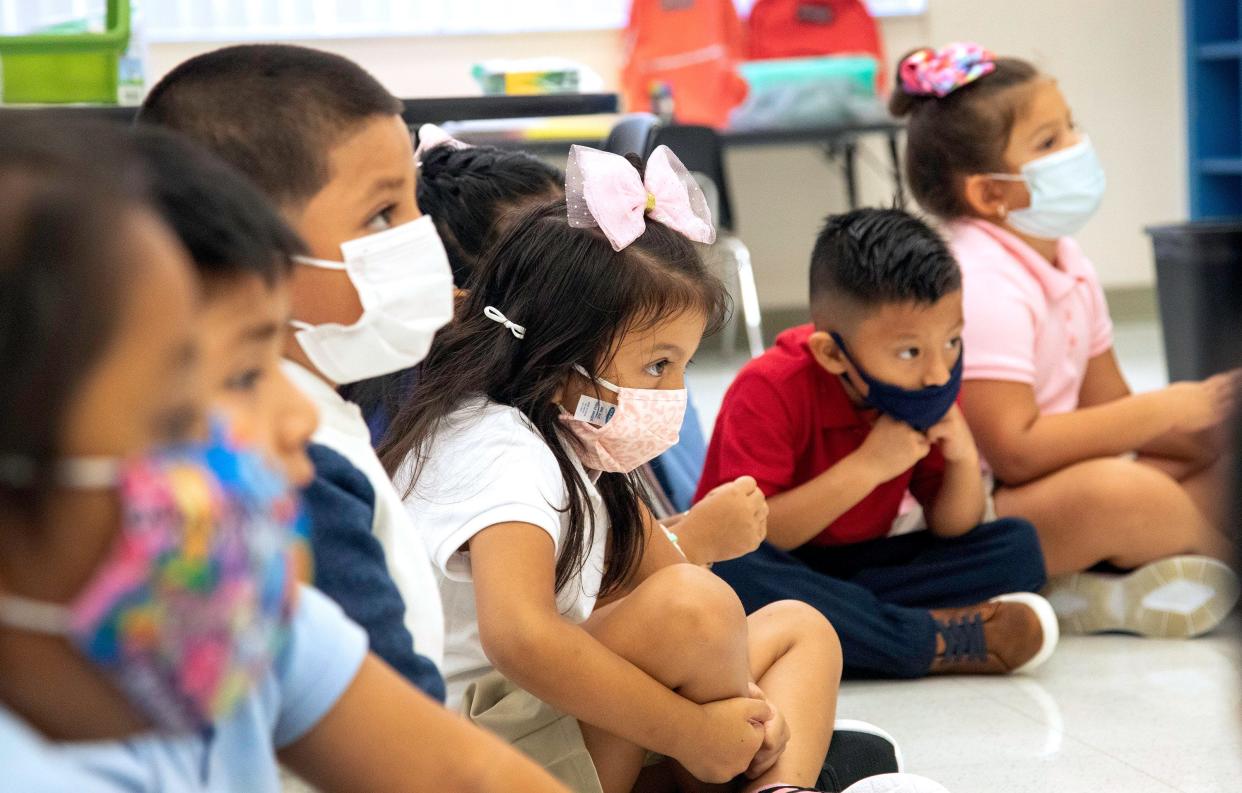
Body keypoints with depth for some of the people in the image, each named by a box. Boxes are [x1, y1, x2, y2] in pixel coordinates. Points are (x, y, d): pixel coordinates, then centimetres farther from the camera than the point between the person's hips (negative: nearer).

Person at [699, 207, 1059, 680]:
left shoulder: (929, 391, -4)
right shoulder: (770, 391, -20)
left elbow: (951, 532, 1)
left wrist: (964, 462, -20)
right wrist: (867, 467, -31)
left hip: (861, 565, 5)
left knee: (1018, 547, -10)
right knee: (730, 569, -39)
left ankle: (824, 622, -25)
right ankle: (932, 644, -30)